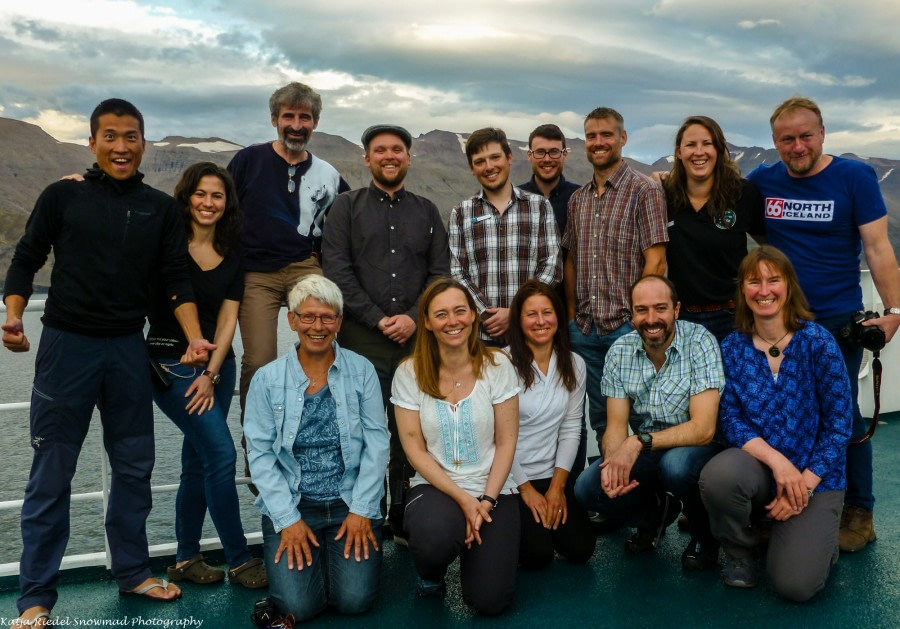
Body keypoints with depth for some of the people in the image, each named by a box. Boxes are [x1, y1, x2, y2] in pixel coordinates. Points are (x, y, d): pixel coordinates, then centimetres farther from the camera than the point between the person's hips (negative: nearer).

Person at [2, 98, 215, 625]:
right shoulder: (63, 197, 1)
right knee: (52, 473, 1)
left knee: (135, 467, 11)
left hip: (129, 348, 3)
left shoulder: (161, 208, 7)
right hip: (67, 344, -3)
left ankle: (133, 571, 27)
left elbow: (178, 279, 4)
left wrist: (194, 337, -10)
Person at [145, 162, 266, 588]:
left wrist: (212, 373, -4)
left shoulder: (232, 256, 7)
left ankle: (186, 559, 23)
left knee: (198, 461, 10)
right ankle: (239, 561, 0)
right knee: (221, 454, -11)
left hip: (217, 365, 5)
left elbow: (227, 319, 4)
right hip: (171, 361, -5)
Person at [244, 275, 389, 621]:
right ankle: (299, 550, 17)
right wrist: (288, 520, -10)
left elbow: (376, 442, -3)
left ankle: (344, 548, 18)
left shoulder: (362, 371, -1)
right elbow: (260, 454, -3)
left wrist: (361, 510, -10)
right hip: (291, 505, 0)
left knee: (355, 600, -13)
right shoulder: (267, 379, -1)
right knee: (299, 604, -14)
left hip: (351, 502, 0)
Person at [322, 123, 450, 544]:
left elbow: (440, 272, 8)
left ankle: (404, 520, 19)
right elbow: (336, 269, -4)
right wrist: (378, 320, -10)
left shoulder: (426, 211, 14)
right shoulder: (347, 206, 7)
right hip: (361, 341, -2)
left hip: (416, 340, 2)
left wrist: (413, 318, -8)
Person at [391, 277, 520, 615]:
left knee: (490, 600, -14)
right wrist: (462, 499, -14)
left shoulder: (497, 365, -5)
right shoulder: (409, 372, -6)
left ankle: (474, 539, 22)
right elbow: (415, 449, -6)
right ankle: (430, 573, 4)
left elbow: (506, 443, -3)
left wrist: (486, 501, -13)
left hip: (492, 489, 1)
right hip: (434, 487, 0)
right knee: (434, 536, -36)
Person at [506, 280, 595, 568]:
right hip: (509, 478, -4)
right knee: (538, 554, -14)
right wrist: (525, 488, -9)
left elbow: (571, 430, 3)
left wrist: (557, 486, -4)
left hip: (552, 475, 5)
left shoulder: (574, 365, 3)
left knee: (581, 549, -5)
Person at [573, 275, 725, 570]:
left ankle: (704, 535, -4)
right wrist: (612, 463, -28)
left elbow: (703, 429, -25)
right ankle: (657, 512, 14)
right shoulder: (620, 351, -5)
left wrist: (640, 442, -36)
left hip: (697, 447, -4)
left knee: (676, 464, -37)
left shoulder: (700, 342, -18)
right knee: (587, 488, -17)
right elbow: (616, 426, -5)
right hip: (646, 452, 4)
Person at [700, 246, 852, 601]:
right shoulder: (732, 348, -2)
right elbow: (729, 419, -5)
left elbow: (839, 424, -9)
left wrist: (804, 485, -15)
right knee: (718, 475, -34)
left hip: (815, 475, -2)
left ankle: (817, 536, 20)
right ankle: (739, 550, -1)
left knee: (795, 585, -18)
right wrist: (777, 460, -21)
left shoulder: (817, 343, -10)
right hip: (758, 464, 2)